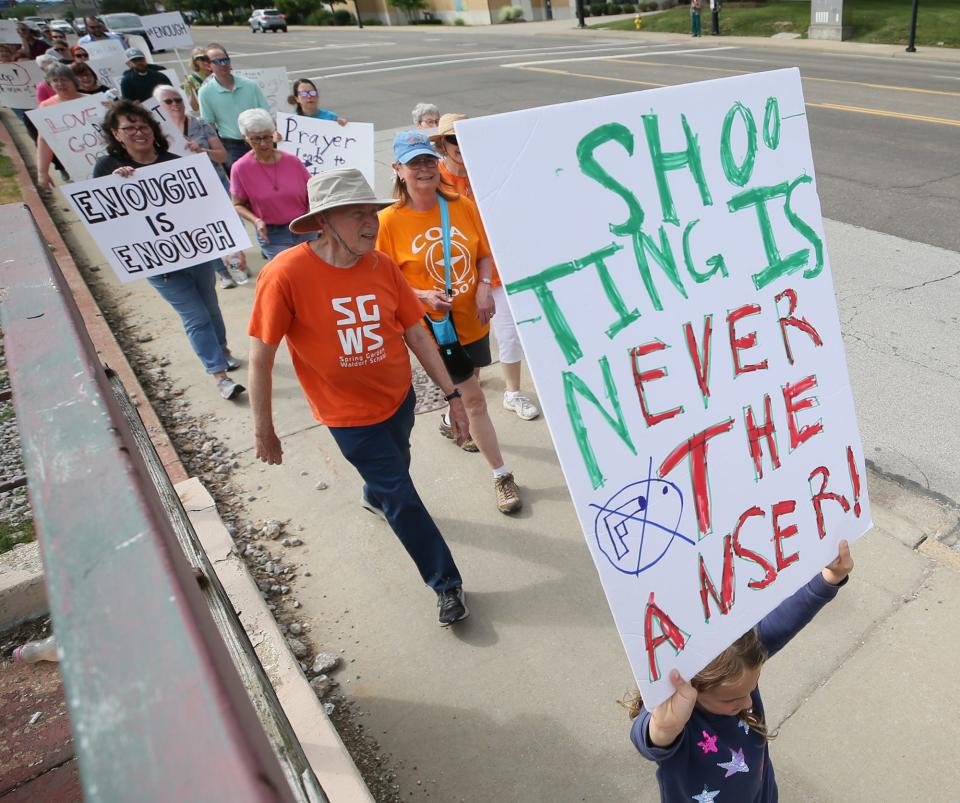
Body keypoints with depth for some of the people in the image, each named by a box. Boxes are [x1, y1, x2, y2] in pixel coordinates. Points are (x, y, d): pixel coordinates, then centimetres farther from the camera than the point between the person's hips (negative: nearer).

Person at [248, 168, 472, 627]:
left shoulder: (382, 266, -10)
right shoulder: (285, 275, -24)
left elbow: (416, 333, -2)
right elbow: (261, 356, -17)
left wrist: (451, 394, -2)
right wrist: (263, 429, -11)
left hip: (399, 397, 5)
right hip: (351, 415, -4)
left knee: (393, 469, 28)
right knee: (402, 497, 4)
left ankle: (375, 498, 65)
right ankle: (446, 584, 24)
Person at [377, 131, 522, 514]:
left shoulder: (463, 206, -3)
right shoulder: (389, 221, -12)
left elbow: (484, 253, 7)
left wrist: (484, 288, -11)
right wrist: (423, 296, -23)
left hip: (473, 318, 4)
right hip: (435, 324, -4)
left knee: (466, 388, 24)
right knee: (474, 399, 0)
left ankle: (451, 423, 59)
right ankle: (502, 476, 14)